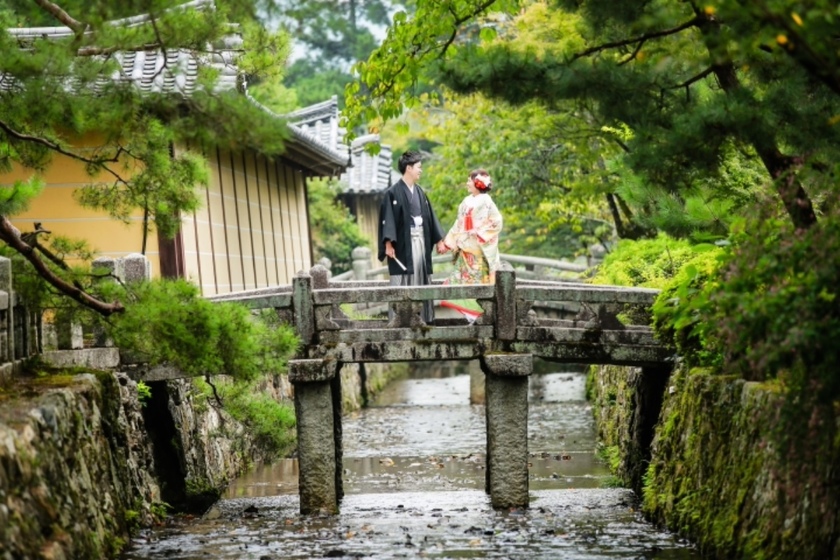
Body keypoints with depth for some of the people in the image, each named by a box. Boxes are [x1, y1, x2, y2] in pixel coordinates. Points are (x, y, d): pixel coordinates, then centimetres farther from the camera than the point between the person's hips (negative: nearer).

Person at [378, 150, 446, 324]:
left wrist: (438, 239, 17)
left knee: (421, 280, 7)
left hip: (420, 240, 7)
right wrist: (388, 243, -21)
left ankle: (423, 317, 11)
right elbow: (388, 219, -12)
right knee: (403, 283, -7)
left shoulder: (419, 192, 14)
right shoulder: (393, 193, -7)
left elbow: (429, 216, 18)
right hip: (403, 243, -7)